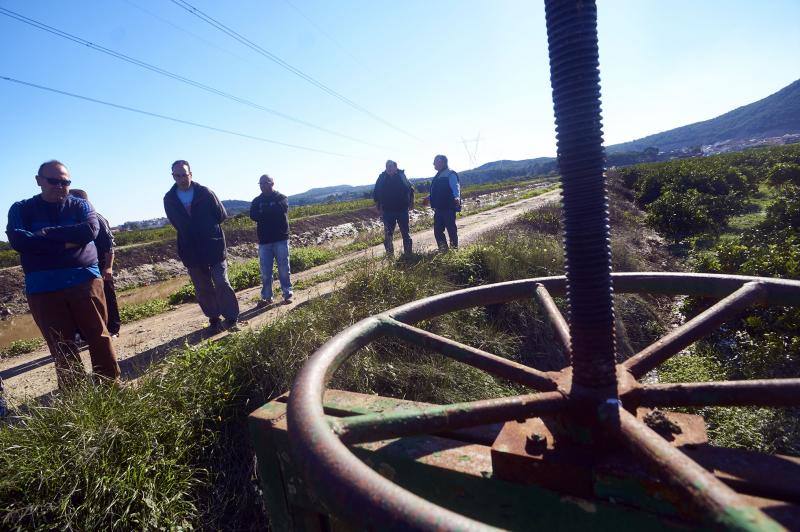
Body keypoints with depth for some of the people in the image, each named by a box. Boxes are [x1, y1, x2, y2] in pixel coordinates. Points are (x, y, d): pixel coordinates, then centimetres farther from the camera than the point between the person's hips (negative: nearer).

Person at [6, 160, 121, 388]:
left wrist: (47, 233, -9)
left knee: (99, 337, -1)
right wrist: (65, 243, -14)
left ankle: (112, 385, 8)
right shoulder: (21, 209, 9)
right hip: (43, 288, 1)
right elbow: (17, 240, -9)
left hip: (85, 280, -1)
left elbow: (90, 230, -12)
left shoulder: (80, 205, 9)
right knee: (61, 347, 5)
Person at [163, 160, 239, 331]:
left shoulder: (205, 192, -7)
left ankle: (231, 317, 7)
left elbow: (222, 215, -2)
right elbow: (176, 223, 13)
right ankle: (213, 319, 21)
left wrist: (208, 227, -1)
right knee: (203, 289, 9)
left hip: (214, 247, -3)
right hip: (191, 251, 3)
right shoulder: (169, 199, 2)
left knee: (221, 283, -5)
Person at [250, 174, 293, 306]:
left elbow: (280, 209, -17)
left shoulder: (281, 198, 4)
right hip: (264, 241, 3)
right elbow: (253, 215, -5)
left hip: (281, 239, -3)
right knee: (265, 271, 4)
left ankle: (287, 294, 12)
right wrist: (271, 213, -14)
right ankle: (266, 297, 12)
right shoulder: (257, 201, 11)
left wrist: (263, 213, -7)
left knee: (283, 269, 2)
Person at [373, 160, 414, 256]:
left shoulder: (401, 175, -3)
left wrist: (411, 202, 2)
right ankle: (389, 254, 12)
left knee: (405, 233, 9)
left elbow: (410, 190, 7)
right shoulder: (382, 178, -2)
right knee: (388, 234, 3)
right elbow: (376, 194, 5)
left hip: (402, 210, 0)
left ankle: (408, 253, 21)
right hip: (388, 211, 0)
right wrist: (379, 207, 1)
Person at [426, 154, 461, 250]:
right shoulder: (438, 176, 18)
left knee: (451, 229, 0)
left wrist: (457, 197, -39)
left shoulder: (450, 174, -9)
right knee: (437, 230, 9)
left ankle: (454, 248, 11)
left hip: (448, 208, -9)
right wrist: (430, 198, 37)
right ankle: (443, 250, 19)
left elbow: (456, 187, -21)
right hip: (439, 208, 9)